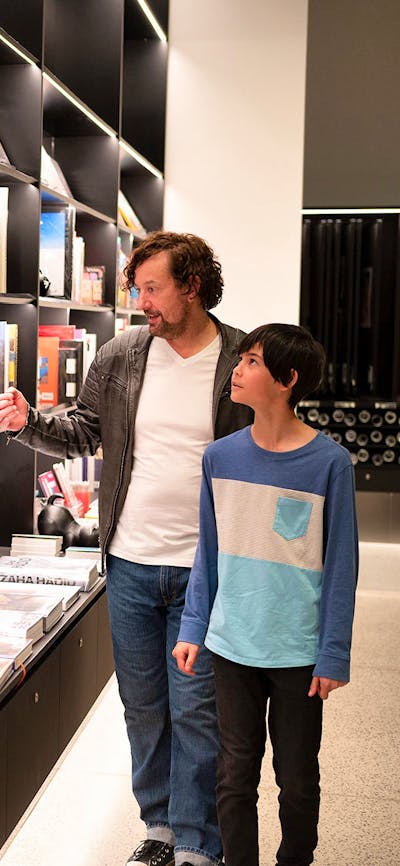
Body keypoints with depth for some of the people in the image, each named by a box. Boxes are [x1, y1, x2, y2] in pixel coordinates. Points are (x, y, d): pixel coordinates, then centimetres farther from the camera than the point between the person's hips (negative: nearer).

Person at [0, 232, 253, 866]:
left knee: (196, 710, 3)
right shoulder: (120, 356, 2)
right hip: (130, 562, 4)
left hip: (204, 569, -3)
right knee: (142, 704, 15)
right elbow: (82, 435, 11)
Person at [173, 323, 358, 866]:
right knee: (235, 774, 12)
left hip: (299, 652, -2)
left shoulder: (328, 463, -11)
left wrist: (334, 654, -8)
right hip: (232, 644, 3)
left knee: (297, 778, 13)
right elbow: (209, 551, 9)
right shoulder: (221, 456, 0)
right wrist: (193, 628, 6)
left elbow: (340, 564, -7)